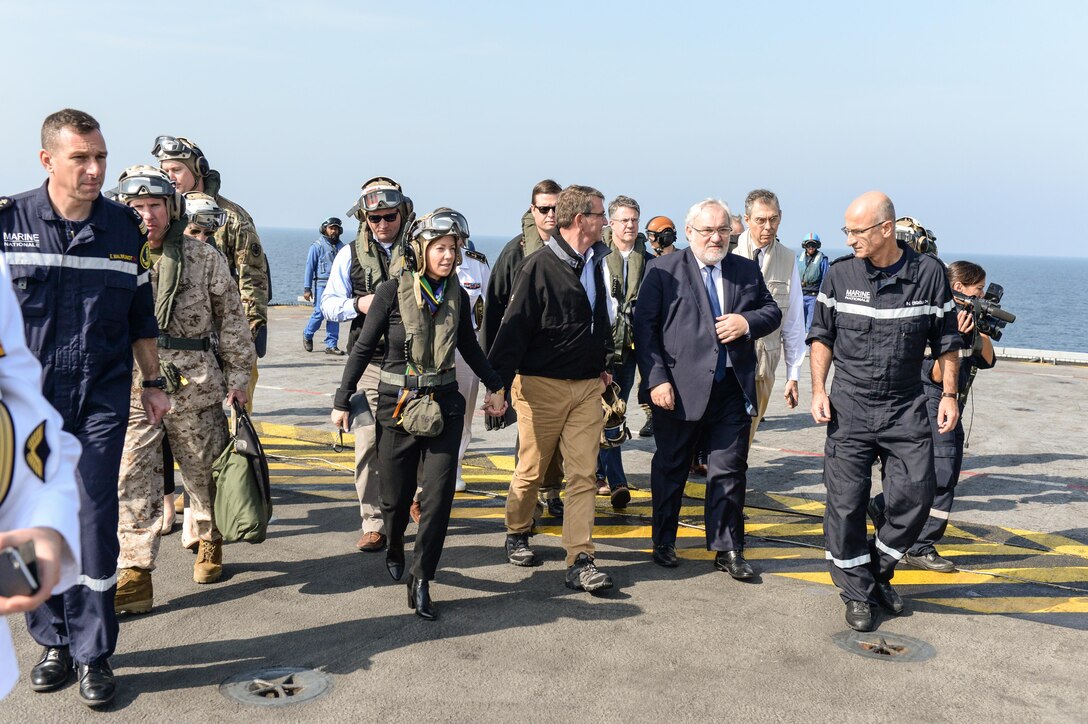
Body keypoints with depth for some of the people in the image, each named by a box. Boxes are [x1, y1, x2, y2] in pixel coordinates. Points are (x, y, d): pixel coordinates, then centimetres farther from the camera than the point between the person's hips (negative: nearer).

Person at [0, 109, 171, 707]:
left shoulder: (124, 227, 3)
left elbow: (140, 314, 11)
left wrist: (151, 383, 12)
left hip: (101, 398, 0)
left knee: (94, 522, -1)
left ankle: (92, 653, 11)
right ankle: (54, 641, 25)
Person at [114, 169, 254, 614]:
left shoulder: (204, 257, 1)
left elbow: (232, 320, 6)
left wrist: (237, 377, 4)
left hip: (195, 387, 0)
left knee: (205, 473, 13)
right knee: (132, 482, -3)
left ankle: (209, 543, 36)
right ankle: (134, 576, 2)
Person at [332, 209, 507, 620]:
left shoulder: (456, 295, 1)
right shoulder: (393, 291, -8)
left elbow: (469, 346, 17)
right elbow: (364, 348, -3)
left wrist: (495, 386, 18)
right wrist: (343, 401, -3)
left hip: (444, 404, 2)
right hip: (397, 403, -2)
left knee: (439, 496, -6)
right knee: (396, 495, 9)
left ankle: (421, 582, 5)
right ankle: (395, 548, 42)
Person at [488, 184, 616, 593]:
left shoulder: (594, 263, 11)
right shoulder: (539, 267, -12)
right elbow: (514, 328, -14)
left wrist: (604, 365, 23)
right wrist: (498, 382, -17)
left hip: (587, 386, 6)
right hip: (542, 386, -6)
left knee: (583, 475, 0)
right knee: (532, 470, 8)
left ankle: (580, 562, 0)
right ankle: (517, 535, 33)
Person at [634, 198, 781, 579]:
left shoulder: (747, 270, 10)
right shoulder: (664, 270, -2)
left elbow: (772, 312, 14)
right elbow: (644, 327, -5)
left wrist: (748, 322, -9)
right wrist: (656, 379, -13)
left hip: (733, 390, 3)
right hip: (679, 389, -3)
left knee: (730, 472, 6)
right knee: (670, 469, 12)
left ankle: (728, 549, 19)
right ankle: (663, 542, 28)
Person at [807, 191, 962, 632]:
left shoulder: (928, 273, -3)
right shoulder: (840, 273, -2)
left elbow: (946, 341, 5)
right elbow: (821, 336, 6)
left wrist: (949, 394, 0)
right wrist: (818, 389, -2)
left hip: (906, 408, 0)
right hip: (849, 408, 0)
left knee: (915, 494, -2)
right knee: (846, 502, 0)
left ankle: (879, 572, 23)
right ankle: (857, 592, 17)